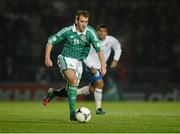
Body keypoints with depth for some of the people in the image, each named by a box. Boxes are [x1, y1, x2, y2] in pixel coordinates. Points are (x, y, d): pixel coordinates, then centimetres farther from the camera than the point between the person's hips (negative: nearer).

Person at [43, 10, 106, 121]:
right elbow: (51, 41, 0)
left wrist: (103, 65, -19)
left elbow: (99, 49, -11)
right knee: (74, 81, -29)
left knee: (70, 91, 9)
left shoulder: (90, 32, -9)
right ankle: (72, 112, -27)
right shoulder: (67, 31, -11)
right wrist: (47, 58, -8)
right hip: (67, 59, -4)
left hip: (79, 62, 4)